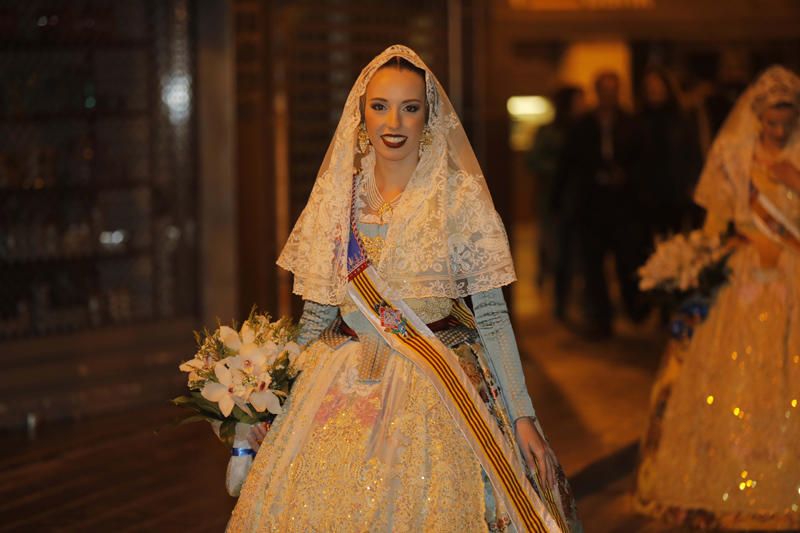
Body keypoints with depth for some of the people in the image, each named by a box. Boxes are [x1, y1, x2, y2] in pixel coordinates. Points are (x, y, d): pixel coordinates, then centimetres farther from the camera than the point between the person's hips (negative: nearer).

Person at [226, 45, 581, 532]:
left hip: (436, 394, -3)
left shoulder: (459, 195, -3)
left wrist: (523, 416, -7)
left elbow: (492, 314, -4)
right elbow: (316, 312, 13)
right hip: (343, 393, 3)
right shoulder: (336, 194, 7)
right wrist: (284, 396, 9)